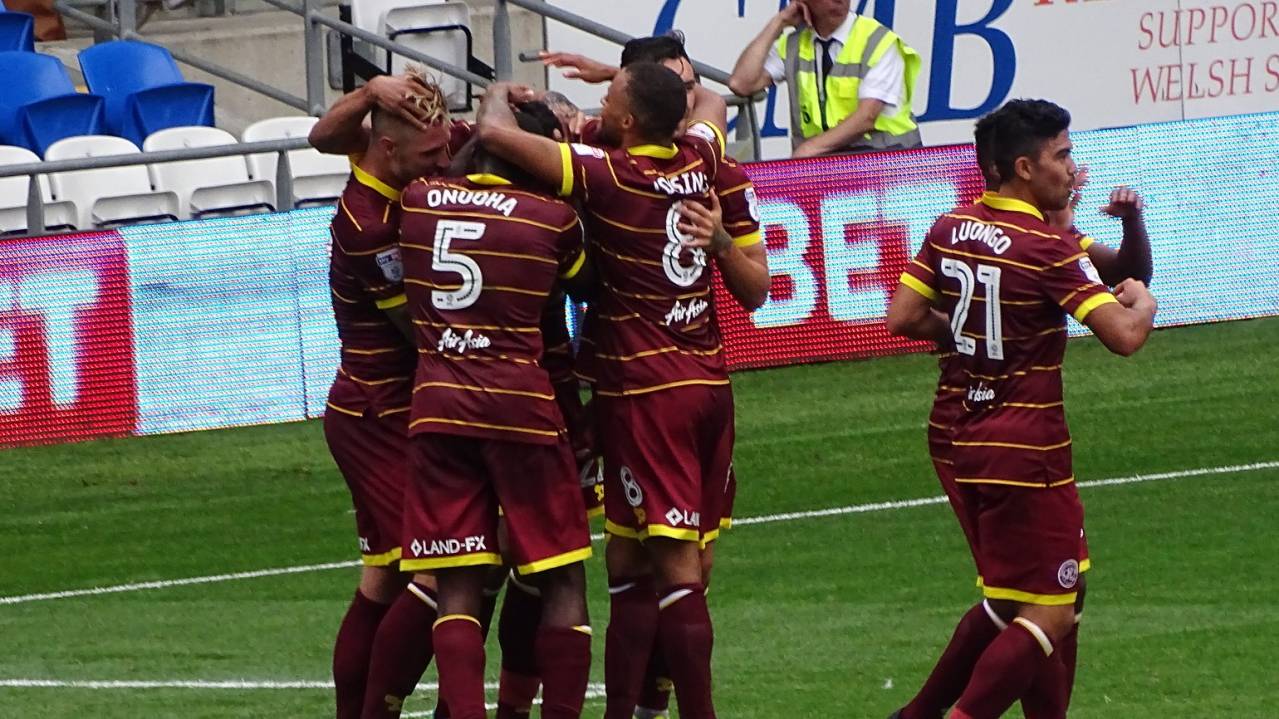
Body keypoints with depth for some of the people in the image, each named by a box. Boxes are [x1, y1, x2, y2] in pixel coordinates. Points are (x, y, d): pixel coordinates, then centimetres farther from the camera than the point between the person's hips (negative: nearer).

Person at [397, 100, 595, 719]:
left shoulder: (418, 201, 3)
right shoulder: (553, 218, -5)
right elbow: (583, 278, 13)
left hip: (436, 406, 3)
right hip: (521, 407, -3)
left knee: (457, 590, 2)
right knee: (562, 581, 8)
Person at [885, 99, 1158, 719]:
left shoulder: (950, 230, 4)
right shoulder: (1049, 249, -16)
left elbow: (903, 318, 5)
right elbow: (1124, 336, -20)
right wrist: (1142, 303, 1)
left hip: (961, 440, 8)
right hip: (1025, 450, -8)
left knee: (1005, 602, 22)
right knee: (1051, 615, -4)